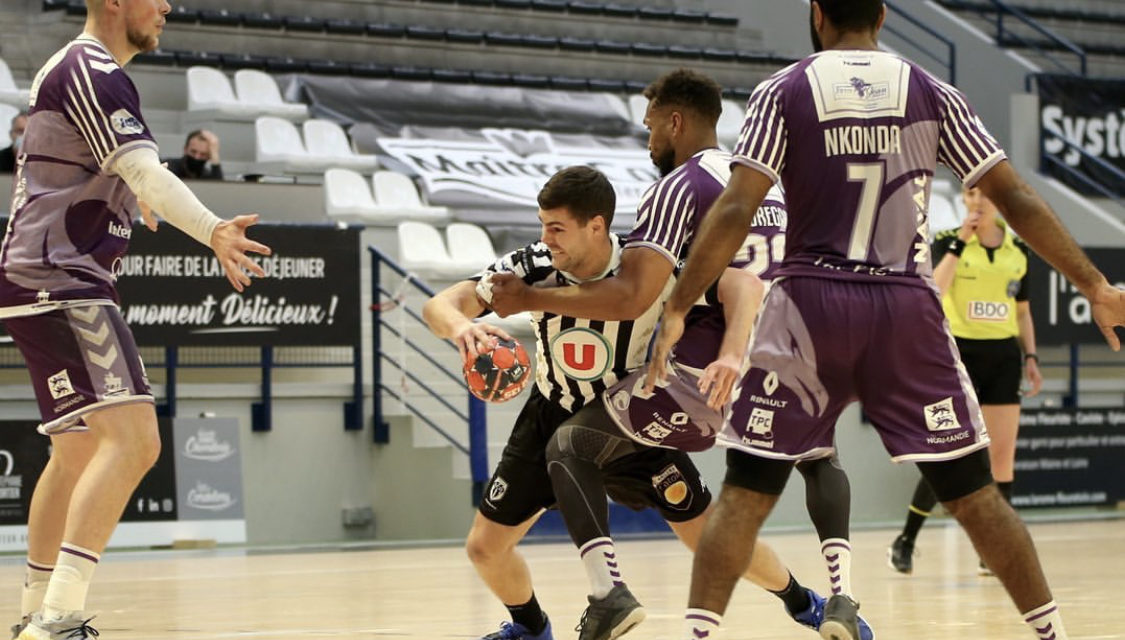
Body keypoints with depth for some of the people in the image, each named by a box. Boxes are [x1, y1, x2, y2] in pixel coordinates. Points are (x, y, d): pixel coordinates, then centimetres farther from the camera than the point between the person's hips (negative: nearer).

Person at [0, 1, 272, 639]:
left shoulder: (72, 69, 20)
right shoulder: (92, 73, -13)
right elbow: (145, 173, -29)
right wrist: (214, 231, -43)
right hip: (57, 283, -11)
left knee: (78, 453, 19)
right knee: (132, 439, -22)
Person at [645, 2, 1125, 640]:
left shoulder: (784, 91, 2)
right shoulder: (931, 93, 7)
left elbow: (735, 211, -8)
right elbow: (1015, 198, 3)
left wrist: (677, 310, -4)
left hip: (811, 305, -1)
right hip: (906, 307, 1)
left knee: (745, 492, 3)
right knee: (973, 490, 10)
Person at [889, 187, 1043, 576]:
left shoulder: (1017, 250, 8)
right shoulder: (949, 241, -4)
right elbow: (934, 290, -22)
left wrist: (1030, 357, 8)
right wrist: (959, 241, -22)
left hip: (1003, 357, 4)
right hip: (960, 354, -4)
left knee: (1002, 457, 1)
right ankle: (905, 542, 5)